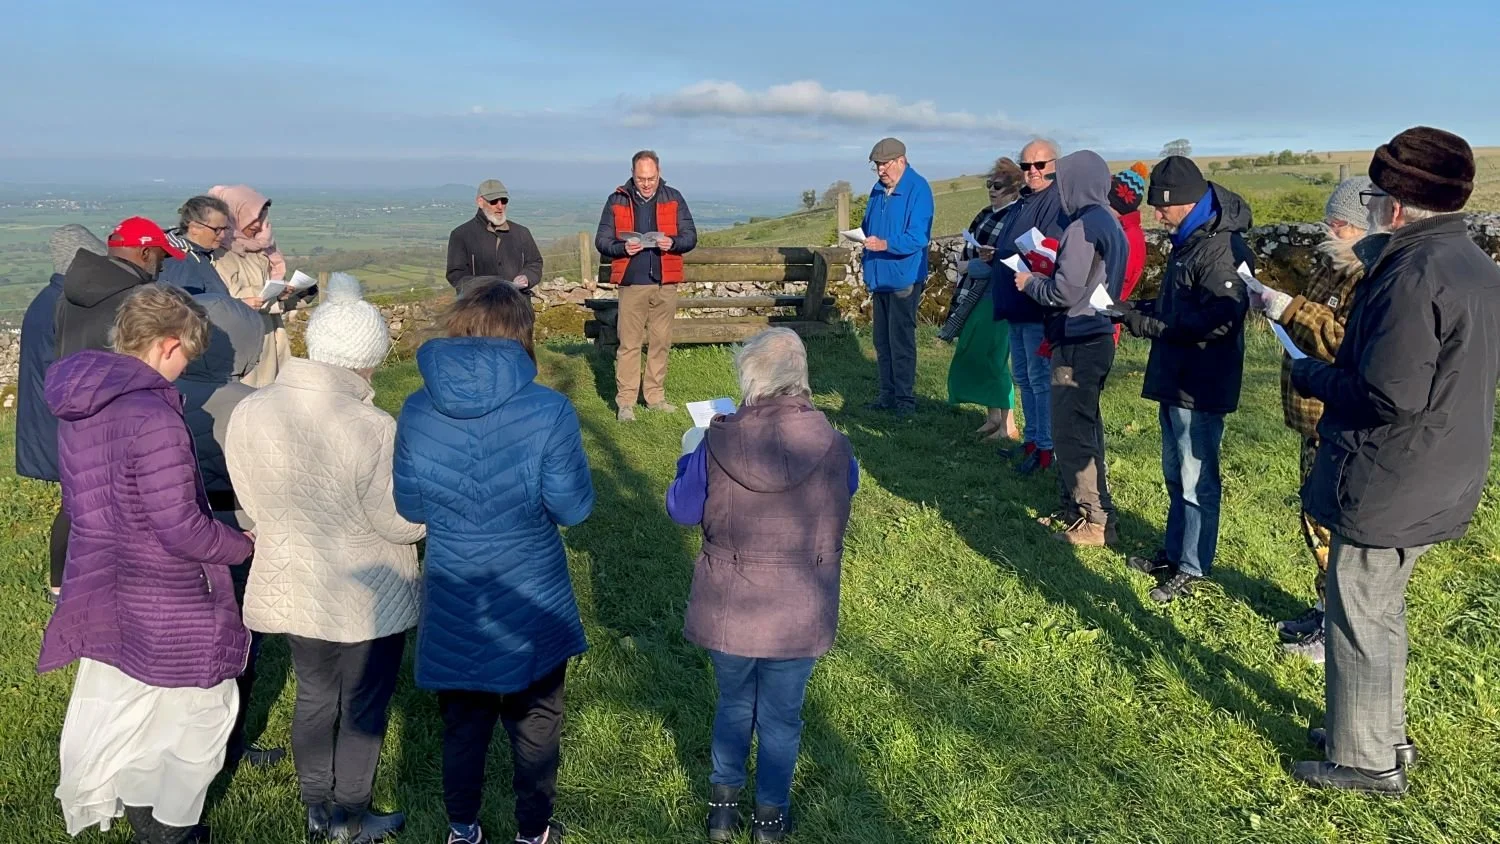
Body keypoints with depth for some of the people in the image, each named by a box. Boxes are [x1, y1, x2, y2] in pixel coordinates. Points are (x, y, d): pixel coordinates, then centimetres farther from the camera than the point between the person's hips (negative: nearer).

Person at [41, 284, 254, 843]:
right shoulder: (153, 415, -27)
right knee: (194, 716, 13)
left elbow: (79, 499, 12)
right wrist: (244, 545, -10)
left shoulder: (78, 403, 1)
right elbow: (181, 529, -26)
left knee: (121, 710, 24)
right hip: (165, 608, -9)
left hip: (103, 593, 9)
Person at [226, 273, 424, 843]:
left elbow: (252, 501, 4)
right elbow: (404, 522, -21)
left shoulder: (248, 412, -9)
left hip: (289, 590, 5)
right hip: (366, 599, -5)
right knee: (364, 707, 15)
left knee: (315, 697, 23)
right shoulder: (371, 430, -29)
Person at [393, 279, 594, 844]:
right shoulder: (548, 411, -21)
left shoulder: (417, 411, -11)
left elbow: (409, 507, -1)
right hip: (531, 605, -2)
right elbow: (573, 508, -14)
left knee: (462, 724, 23)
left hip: (453, 605, 3)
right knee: (534, 724, 20)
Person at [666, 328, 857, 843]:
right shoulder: (833, 448, -13)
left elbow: (681, 510, -2)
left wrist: (692, 456, 14)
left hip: (729, 609, 0)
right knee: (781, 716, 19)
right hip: (799, 615, 0)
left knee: (734, 704, 24)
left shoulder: (719, 442, -16)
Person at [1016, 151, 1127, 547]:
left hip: (1077, 344, -10)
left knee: (1072, 432, -4)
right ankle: (1076, 506, 26)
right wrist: (1045, 273, 14)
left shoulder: (1083, 227, -17)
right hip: (1097, 337, 10)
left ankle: (1096, 521, 0)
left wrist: (1030, 282, -3)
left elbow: (1065, 291, -20)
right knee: (1083, 427, 16)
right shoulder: (1109, 224, 14)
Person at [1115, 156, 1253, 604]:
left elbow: (1220, 321, -27)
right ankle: (1174, 552, 34)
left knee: (1196, 479, 2)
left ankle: (1193, 570, 13)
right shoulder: (1189, 240, 12)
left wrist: (1150, 325, -23)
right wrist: (1136, 309, 5)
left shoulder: (1220, 247, -20)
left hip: (1201, 386, -10)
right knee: (1175, 474, 20)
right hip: (1174, 379, 10)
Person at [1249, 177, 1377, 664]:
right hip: (1317, 421, 10)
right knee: (1319, 522, 20)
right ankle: (1328, 609, 35)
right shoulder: (1334, 265, 12)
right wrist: (1271, 304, 9)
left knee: (1335, 528, 0)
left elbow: (1348, 342, -31)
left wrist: (1289, 310, -26)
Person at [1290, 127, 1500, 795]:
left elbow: (1389, 394, -28)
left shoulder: (1413, 273, -24)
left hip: (1385, 485, -10)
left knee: (1359, 620, 5)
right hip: (1436, 484, 10)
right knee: (1381, 611, 23)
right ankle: (1385, 735, 38)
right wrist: (1337, 368, 14)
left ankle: (1366, 762, 19)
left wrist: (1311, 376, -12)